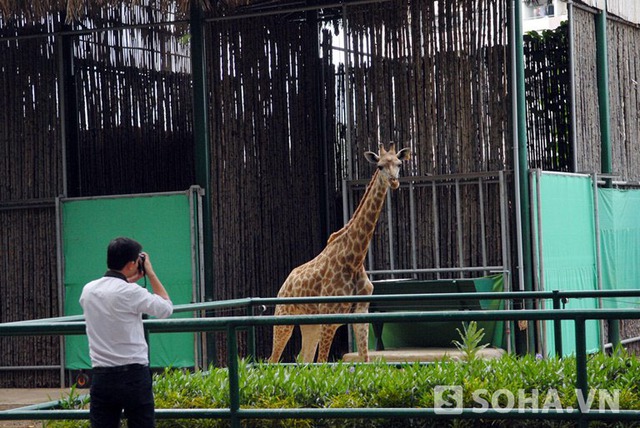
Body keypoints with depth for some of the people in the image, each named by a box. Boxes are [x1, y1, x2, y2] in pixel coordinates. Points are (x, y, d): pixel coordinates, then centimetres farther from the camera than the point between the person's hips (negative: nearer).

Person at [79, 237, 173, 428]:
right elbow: (166, 307, 1)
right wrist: (150, 273, 7)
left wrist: (128, 281, 26)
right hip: (134, 376, -5)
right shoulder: (131, 293, -13)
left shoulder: (88, 290, 5)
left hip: (101, 376, 5)